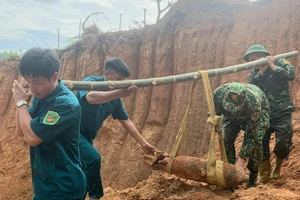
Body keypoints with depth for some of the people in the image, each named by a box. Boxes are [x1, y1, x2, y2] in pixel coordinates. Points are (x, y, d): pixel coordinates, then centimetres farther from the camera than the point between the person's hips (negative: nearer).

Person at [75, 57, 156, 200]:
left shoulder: (115, 98, 0)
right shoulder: (91, 82, -19)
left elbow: (126, 121, 6)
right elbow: (91, 97, -43)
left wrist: (143, 143, 4)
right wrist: (119, 93, -53)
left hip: (87, 136, 8)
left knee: (85, 169, 13)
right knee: (93, 158, -24)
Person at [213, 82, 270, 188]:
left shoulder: (253, 102, -45)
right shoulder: (218, 94, -37)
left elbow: (250, 133, -37)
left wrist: (241, 160, -36)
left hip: (259, 111, -3)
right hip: (231, 116, 3)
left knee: (255, 141, -21)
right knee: (226, 139, -16)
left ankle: (252, 179, -3)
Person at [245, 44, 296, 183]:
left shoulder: (280, 63, -2)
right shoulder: (253, 74, 8)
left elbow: (291, 75, -21)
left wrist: (273, 66, -20)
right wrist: (261, 72, -21)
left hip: (282, 112, -3)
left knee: (283, 143, -7)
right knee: (261, 143, -3)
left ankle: (277, 166, 22)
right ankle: (265, 174, 10)